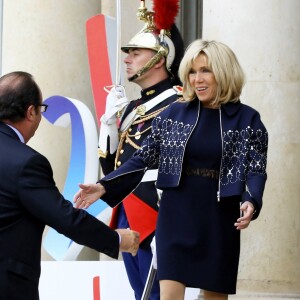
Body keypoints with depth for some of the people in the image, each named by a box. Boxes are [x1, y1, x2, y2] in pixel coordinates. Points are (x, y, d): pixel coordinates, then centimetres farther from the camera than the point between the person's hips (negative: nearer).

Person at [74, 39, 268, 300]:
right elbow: (143, 159, 6)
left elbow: (256, 171, -7)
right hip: (176, 217, 1)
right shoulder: (174, 114, 4)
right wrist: (104, 187, -6)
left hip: (219, 220, -1)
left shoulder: (248, 120, -1)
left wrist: (251, 202, -28)